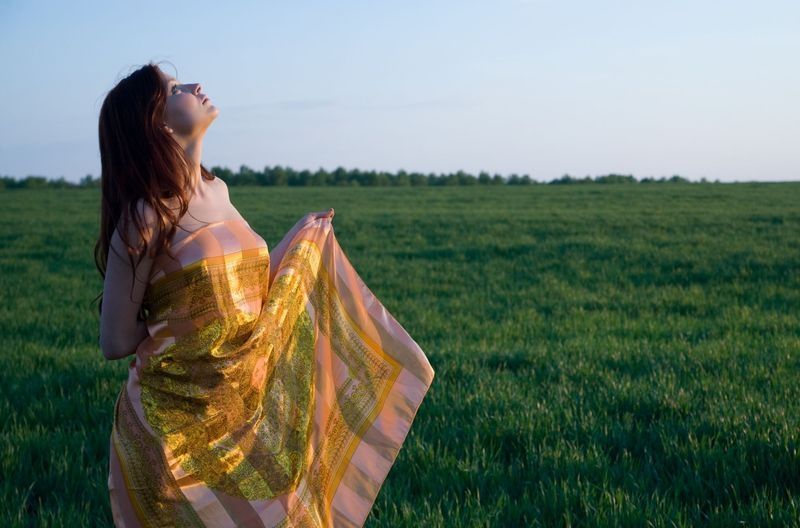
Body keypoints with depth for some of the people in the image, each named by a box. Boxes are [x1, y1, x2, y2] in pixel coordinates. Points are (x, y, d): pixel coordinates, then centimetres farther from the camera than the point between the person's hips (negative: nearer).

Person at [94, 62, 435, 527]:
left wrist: (300, 238, 17)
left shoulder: (217, 191, 5)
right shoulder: (146, 216, -16)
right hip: (179, 425, -7)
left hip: (251, 413, 7)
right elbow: (116, 341, -12)